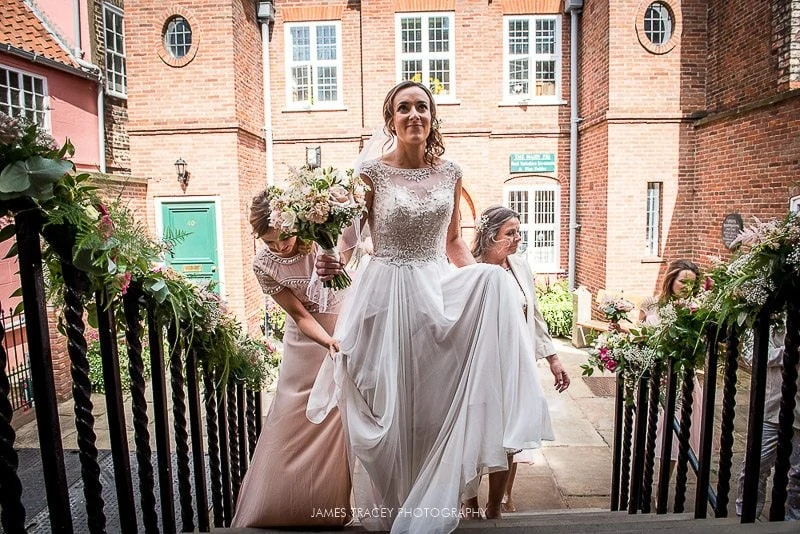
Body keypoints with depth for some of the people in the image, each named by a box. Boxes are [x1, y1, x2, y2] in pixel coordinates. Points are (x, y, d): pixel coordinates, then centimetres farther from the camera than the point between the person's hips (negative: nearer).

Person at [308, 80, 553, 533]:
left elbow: (454, 242, 12)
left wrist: (480, 281, -3)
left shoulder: (450, 173, 6)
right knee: (391, 406, 2)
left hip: (438, 291, 4)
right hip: (386, 295, -3)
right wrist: (332, 265, -23)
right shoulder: (373, 172, -3)